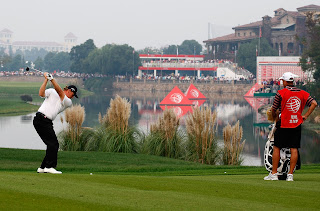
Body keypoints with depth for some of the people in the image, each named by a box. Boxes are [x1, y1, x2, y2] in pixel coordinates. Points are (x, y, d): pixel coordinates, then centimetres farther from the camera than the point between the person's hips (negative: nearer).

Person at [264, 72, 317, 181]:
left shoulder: (281, 93, -7)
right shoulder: (302, 93, 6)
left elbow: (273, 109, -1)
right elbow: (314, 103, 0)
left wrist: (274, 117, 20)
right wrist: (305, 116, 4)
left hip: (283, 125, -4)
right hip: (297, 125, 4)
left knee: (276, 148, 5)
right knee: (294, 149, 4)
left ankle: (273, 174, 5)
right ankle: (290, 174, 2)